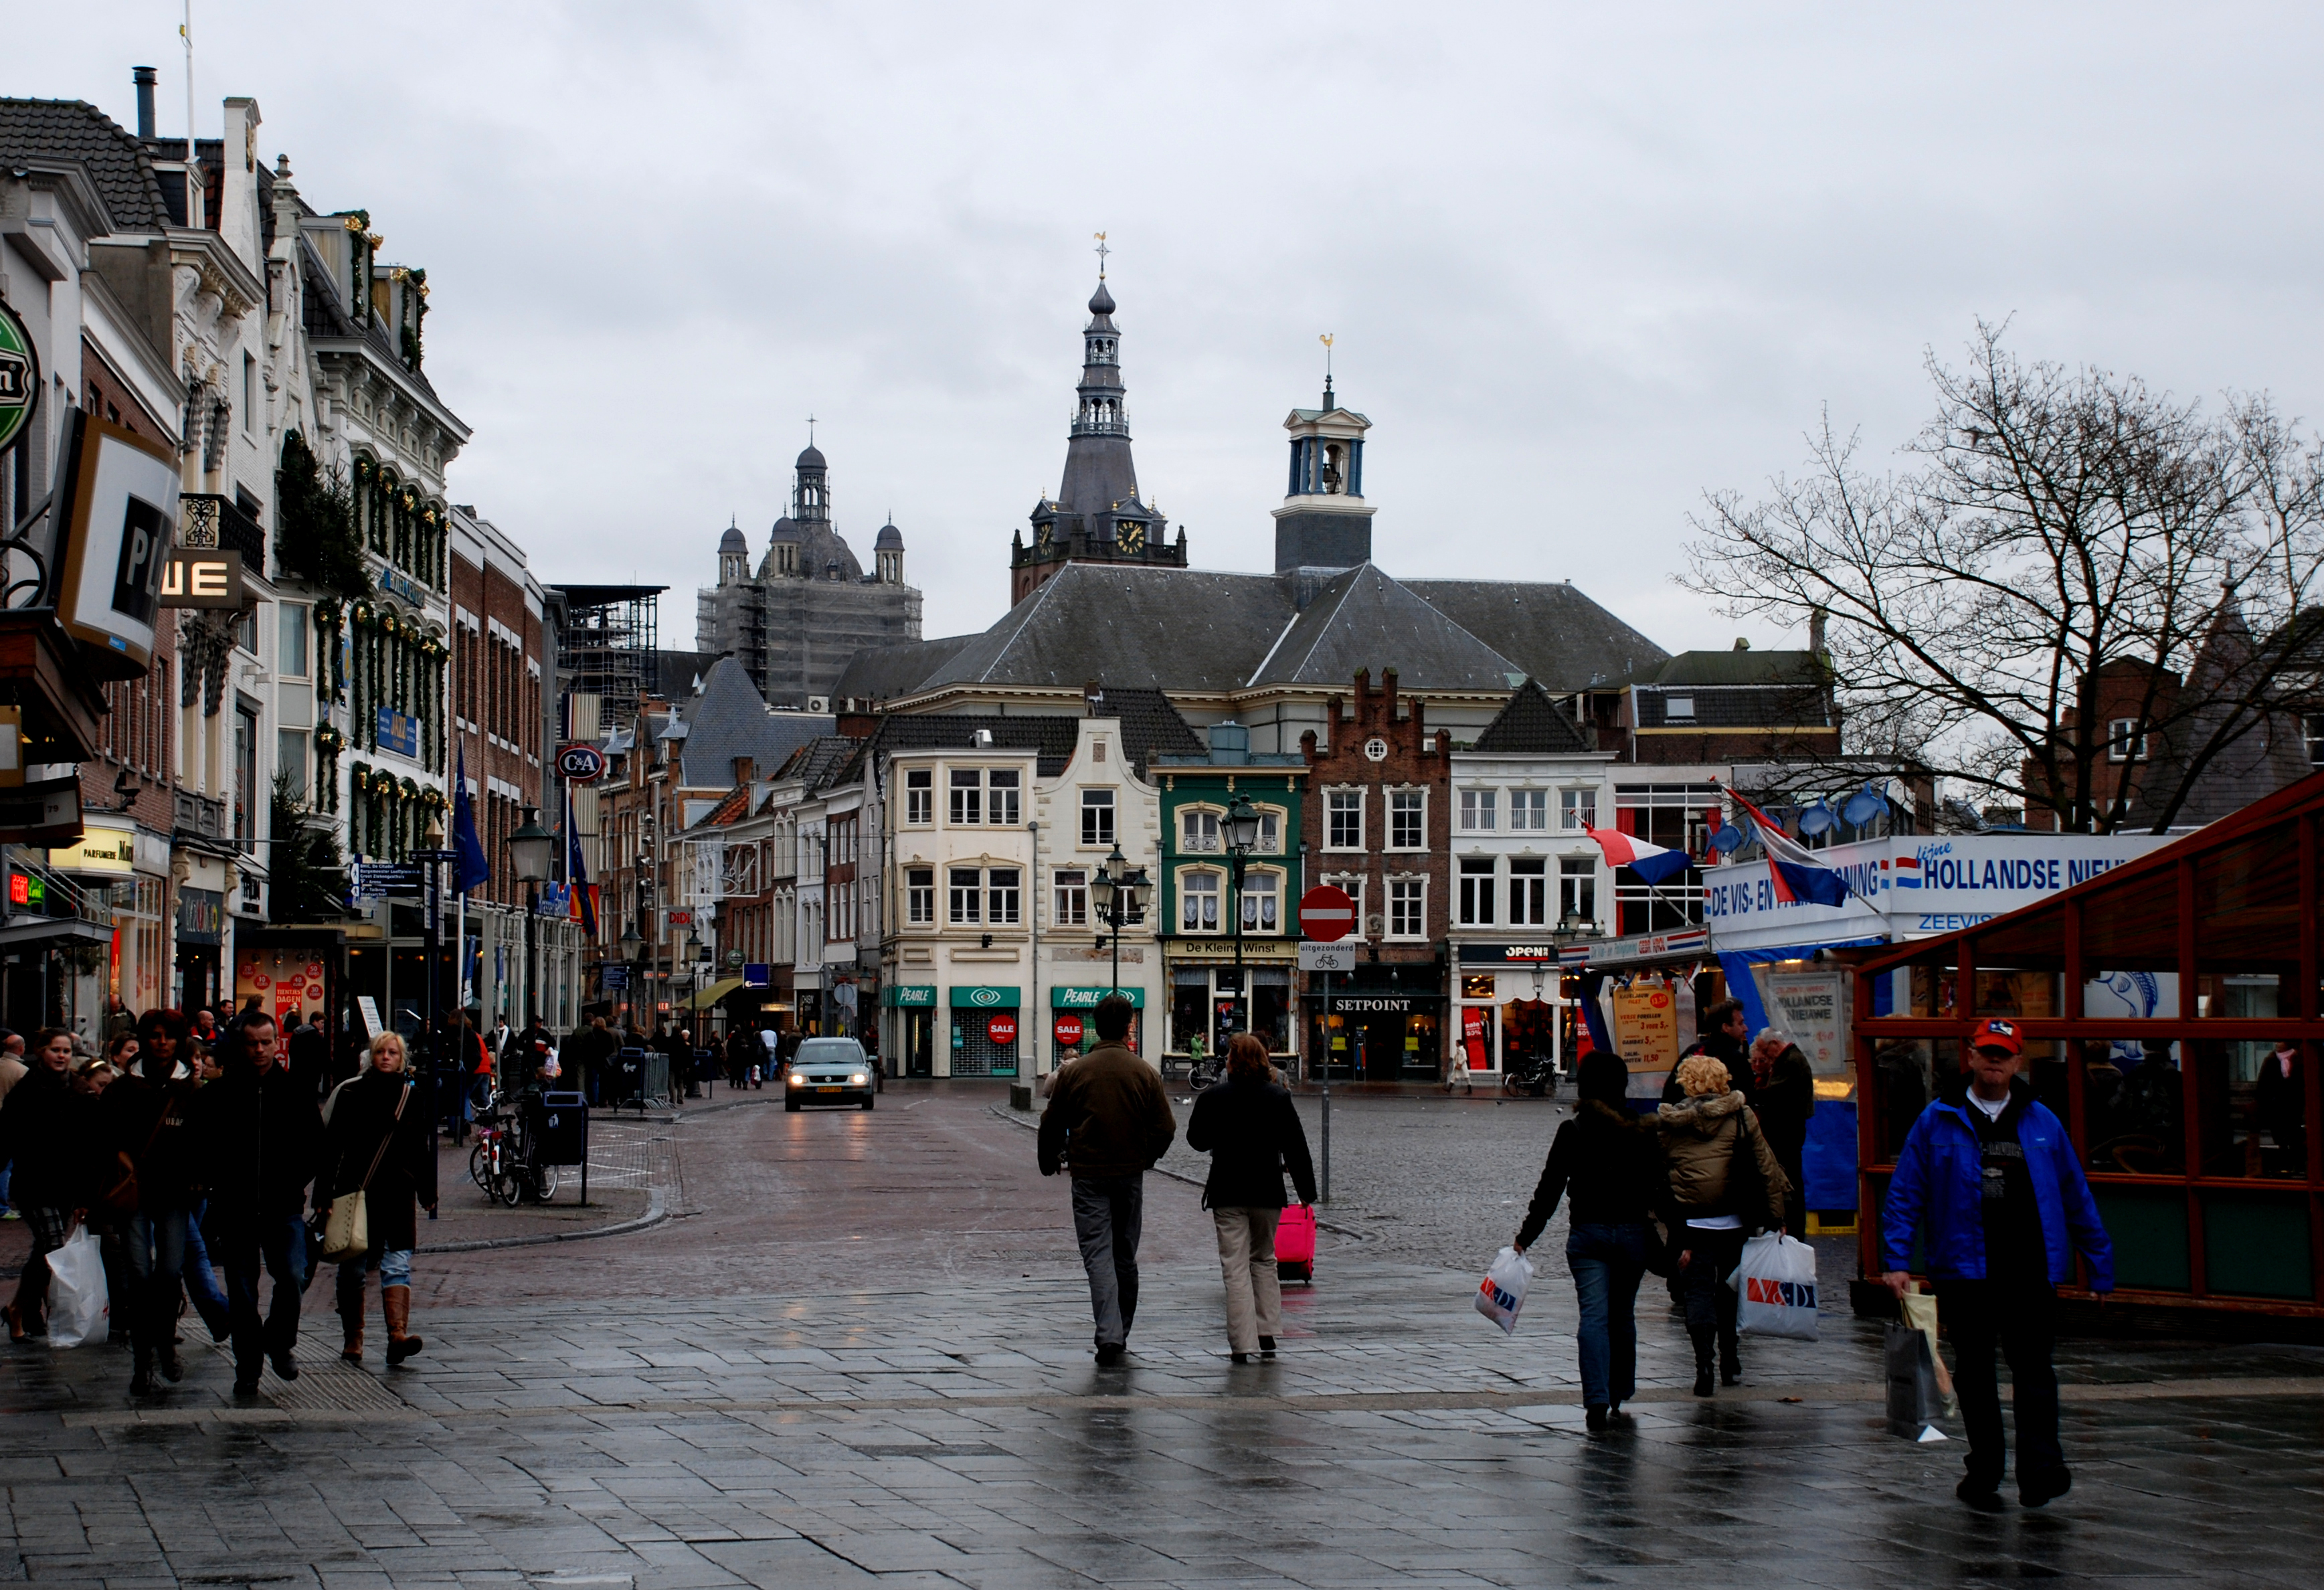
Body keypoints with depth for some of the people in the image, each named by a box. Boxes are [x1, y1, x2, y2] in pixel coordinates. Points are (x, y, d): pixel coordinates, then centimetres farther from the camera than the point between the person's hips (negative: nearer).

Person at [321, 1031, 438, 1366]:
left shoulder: (413, 1095, 8)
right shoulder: (350, 1094, 0)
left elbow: (423, 1149, 13)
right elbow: (331, 1146, -1)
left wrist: (428, 1194, 13)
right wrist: (324, 1194, -6)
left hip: (398, 1194, 1)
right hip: (355, 1193, -1)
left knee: (397, 1265, -10)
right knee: (353, 1269, 7)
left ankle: (398, 1334, -22)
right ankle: (352, 1339, 18)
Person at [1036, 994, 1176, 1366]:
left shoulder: (1075, 1072, -4)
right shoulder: (1145, 1073, -1)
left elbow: (1052, 1125, 2)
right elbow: (1165, 1128, 0)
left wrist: (1049, 1163, 21)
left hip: (1088, 1175, -2)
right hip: (1130, 1175, 2)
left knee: (1098, 1255, -6)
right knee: (1125, 1256, 15)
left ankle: (1109, 1336, -20)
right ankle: (1121, 1333, 25)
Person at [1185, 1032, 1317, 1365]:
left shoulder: (1213, 1097, -6)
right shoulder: (1278, 1097, -2)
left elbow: (1197, 1141, 3)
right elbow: (1296, 1147, 0)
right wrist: (1306, 1188, 6)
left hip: (1227, 1193, -2)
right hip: (1268, 1190, 2)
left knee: (1236, 1267, -1)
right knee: (1264, 1260, 19)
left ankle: (1242, 1344, -6)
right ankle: (1267, 1334, 16)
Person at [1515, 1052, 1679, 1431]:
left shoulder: (1572, 1133, -5)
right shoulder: (1642, 1133, 0)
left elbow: (1549, 1191, -4)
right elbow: (1662, 1190, -1)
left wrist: (1524, 1239, 3)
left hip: (1587, 1234, -2)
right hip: (1634, 1233, 2)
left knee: (1594, 1316, -6)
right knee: (1623, 1316, 17)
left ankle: (1597, 1399, -22)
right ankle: (1620, 1395, 29)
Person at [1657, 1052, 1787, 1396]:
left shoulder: (1669, 1122, 2)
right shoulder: (1740, 1115, 1)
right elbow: (1766, 1168, 0)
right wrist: (1775, 1217, 5)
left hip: (1690, 1222, -1)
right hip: (1733, 1220, 1)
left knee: (1698, 1291, 1)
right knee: (1730, 1289, 18)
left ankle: (1704, 1364, -16)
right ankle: (1731, 1363, 26)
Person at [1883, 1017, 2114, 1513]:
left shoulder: (2041, 1122, 8)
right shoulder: (1938, 1122, 3)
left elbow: (2076, 1197, 13)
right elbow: (1904, 1194, 3)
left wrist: (2100, 1267, 11)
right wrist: (1897, 1261, -6)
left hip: (2030, 1269, 0)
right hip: (1964, 1270, 0)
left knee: (2033, 1368, -7)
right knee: (1974, 1373, 8)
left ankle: (2041, 1470, -10)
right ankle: (1984, 1471, 18)